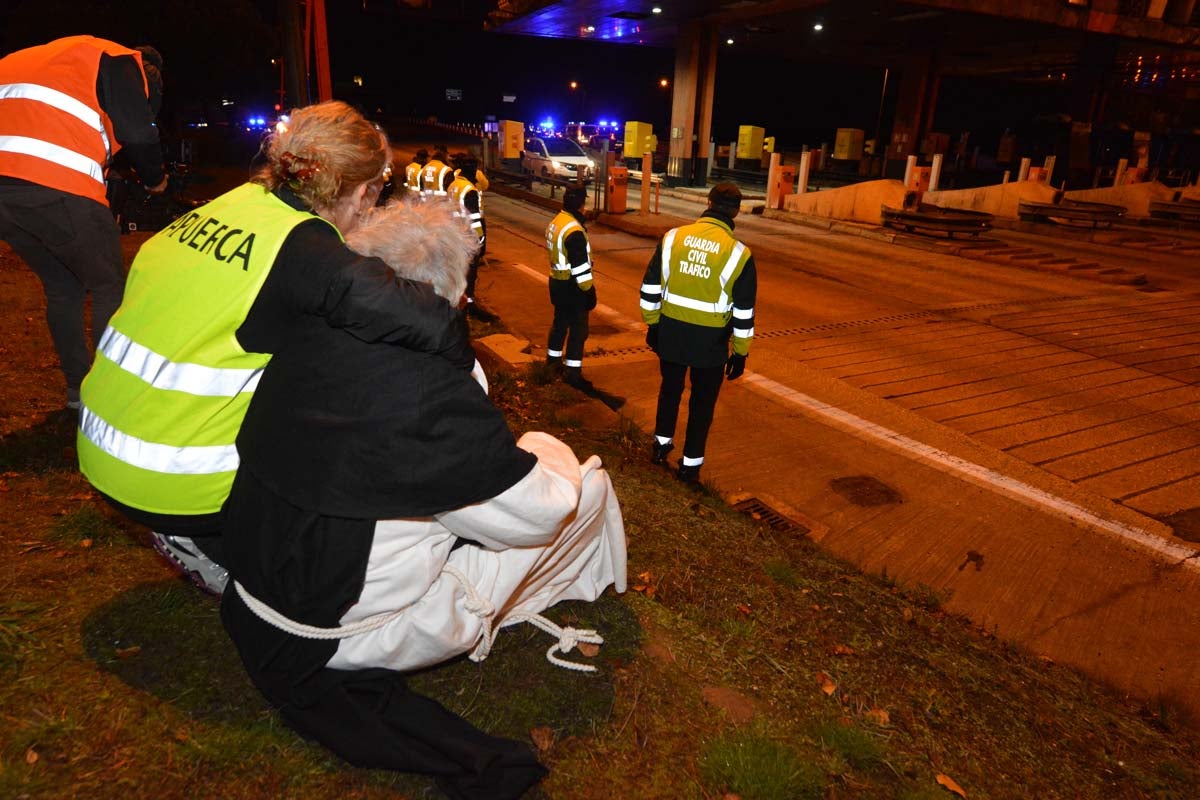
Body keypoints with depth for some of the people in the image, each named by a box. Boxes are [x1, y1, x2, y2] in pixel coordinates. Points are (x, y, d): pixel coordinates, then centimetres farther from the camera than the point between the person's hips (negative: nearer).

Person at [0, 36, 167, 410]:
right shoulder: (121, 60, 8)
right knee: (110, 287, 6)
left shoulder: (64, 57, 32)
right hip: (53, 185, -8)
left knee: (63, 287, 20)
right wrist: (155, 179, 13)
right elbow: (137, 133, -5)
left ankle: (78, 387, 24)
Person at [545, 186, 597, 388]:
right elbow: (580, 266, -24)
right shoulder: (574, 231, -24)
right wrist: (589, 290, -17)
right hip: (571, 286, -9)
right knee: (578, 329, -1)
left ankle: (553, 358, 39)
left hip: (557, 281, 9)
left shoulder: (556, 222, 6)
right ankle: (574, 373, 4)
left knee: (560, 321, 24)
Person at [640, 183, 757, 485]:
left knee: (670, 388, 24)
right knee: (702, 401, 14)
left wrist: (652, 324, 15)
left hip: (671, 331, 3)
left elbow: (650, 287, 2)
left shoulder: (673, 237, -5)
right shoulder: (739, 253, -13)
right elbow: (743, 313, -8)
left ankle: (661, 443, 40)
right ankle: (691, 464, 22)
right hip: (711, 340, -3)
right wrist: (740, 353, 3)